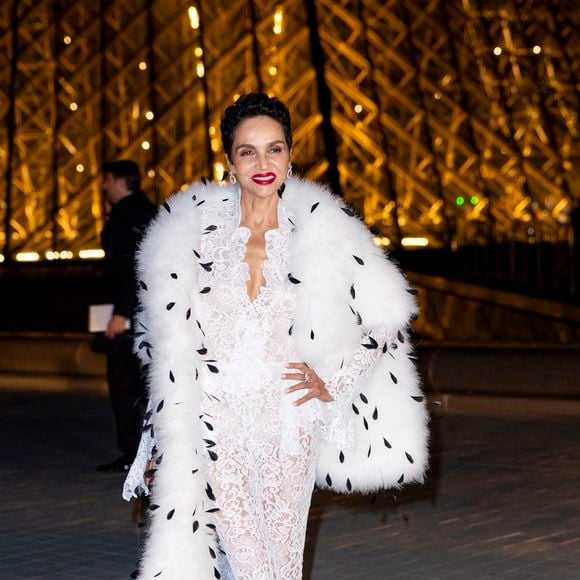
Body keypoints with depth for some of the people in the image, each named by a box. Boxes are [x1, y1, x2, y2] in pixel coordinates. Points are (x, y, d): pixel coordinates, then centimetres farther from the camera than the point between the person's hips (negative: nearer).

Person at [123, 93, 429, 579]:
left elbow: (387, 320, 8)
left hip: (288, 424, 0)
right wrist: (163, 441, 7)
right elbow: (163, 336, 10)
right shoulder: (192, 229, 3)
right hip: (215, 425, 0)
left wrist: (332, 382, 0)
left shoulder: (324, 230, 1)